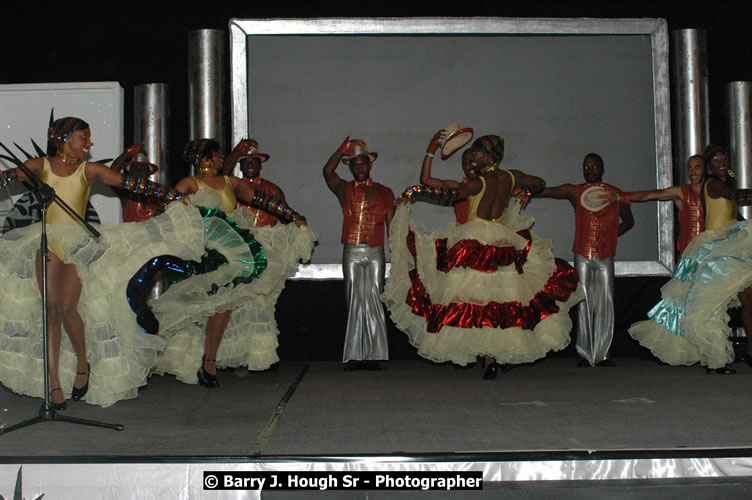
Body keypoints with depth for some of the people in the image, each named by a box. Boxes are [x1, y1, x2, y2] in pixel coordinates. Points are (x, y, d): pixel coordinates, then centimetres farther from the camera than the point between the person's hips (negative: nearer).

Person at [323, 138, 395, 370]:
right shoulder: (345, 190, 10)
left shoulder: (384, 193, 12)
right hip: (352, 252, 0)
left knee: (373, 299, -3)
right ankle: (355, 355, 2)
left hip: (375, 252, 0)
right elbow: (328, 170, -6)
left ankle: (374, 354, 0)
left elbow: (392, 226, 10)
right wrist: (345, 146, -7)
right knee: (355, 300, -1)